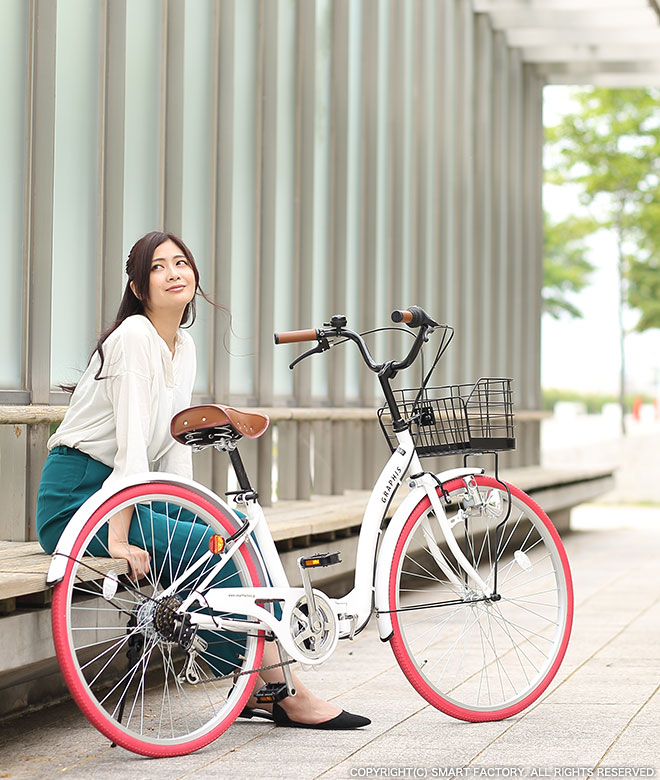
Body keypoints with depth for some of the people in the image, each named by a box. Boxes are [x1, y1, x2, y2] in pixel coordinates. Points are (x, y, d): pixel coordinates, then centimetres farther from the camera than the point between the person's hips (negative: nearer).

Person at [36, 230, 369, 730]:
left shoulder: (184, 346, 11)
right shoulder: (135, 337, -16)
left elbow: (175, 440, 8)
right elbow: (132, 440, -25)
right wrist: (120, 536, -29)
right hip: (77, 497, -8)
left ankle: (262, 687, -3)